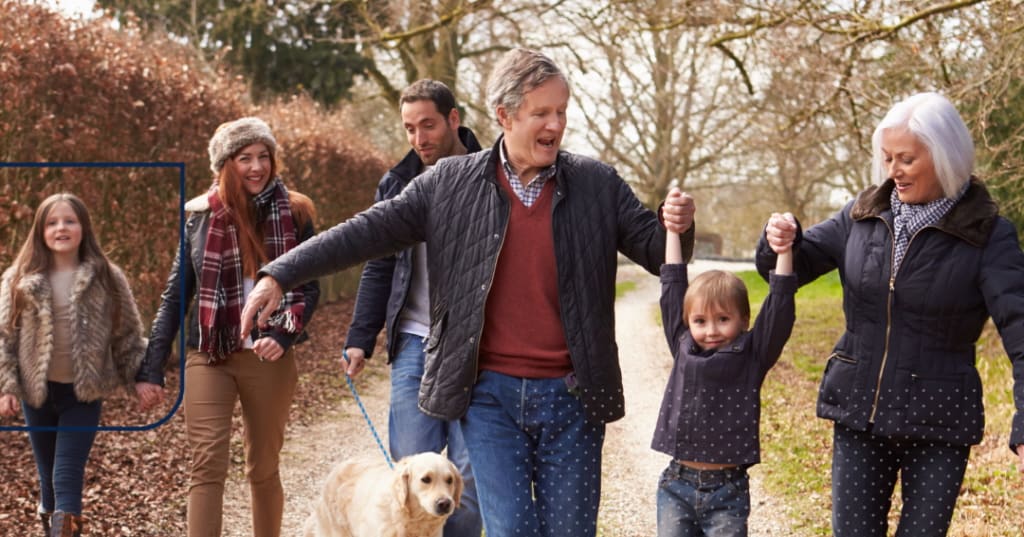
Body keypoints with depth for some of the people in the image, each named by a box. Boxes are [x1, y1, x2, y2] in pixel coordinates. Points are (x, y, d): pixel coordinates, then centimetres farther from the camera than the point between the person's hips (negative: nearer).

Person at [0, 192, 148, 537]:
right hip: (37, 392, 2)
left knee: (68, 477, -8)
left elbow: (128, 334, 3)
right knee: (48, 474, 13)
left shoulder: (107, 278, -2)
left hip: (84, 394, -2)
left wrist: (141, 378, 0)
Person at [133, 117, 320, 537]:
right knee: (207, 467, -8)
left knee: (263, 469, 11)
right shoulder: (202, 216, 3)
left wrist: (283, 335, -16)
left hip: (269, 359, 0)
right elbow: (174, 296, 6)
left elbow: (309, 288, 2)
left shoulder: (293, 214, 1)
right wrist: (151, 369, 2)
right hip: (209, 358, 0)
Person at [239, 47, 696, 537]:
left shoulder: (598, 185, 2)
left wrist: (676, 228, -16)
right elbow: (370, 232, 0)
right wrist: (279, 275, -7)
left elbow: (655, 253, 8)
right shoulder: (451, 183, 1)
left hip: (571, 398, 1)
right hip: (491, 393, -1)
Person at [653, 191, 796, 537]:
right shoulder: (683, 348, 5)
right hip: (677, 486, 3)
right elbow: (672, 290, 9)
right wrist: (673, 230, 11)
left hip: (728, 492, -3)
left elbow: (778, 311, -10)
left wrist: (784, 254, -20)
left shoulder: (752, 356, -1)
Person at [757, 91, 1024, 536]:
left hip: (938, 425, -3)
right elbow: (797, 265, 7)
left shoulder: (987, 235, -11)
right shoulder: (864, 215, 1)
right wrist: (780, 242, -18)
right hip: (859, 414, 3)